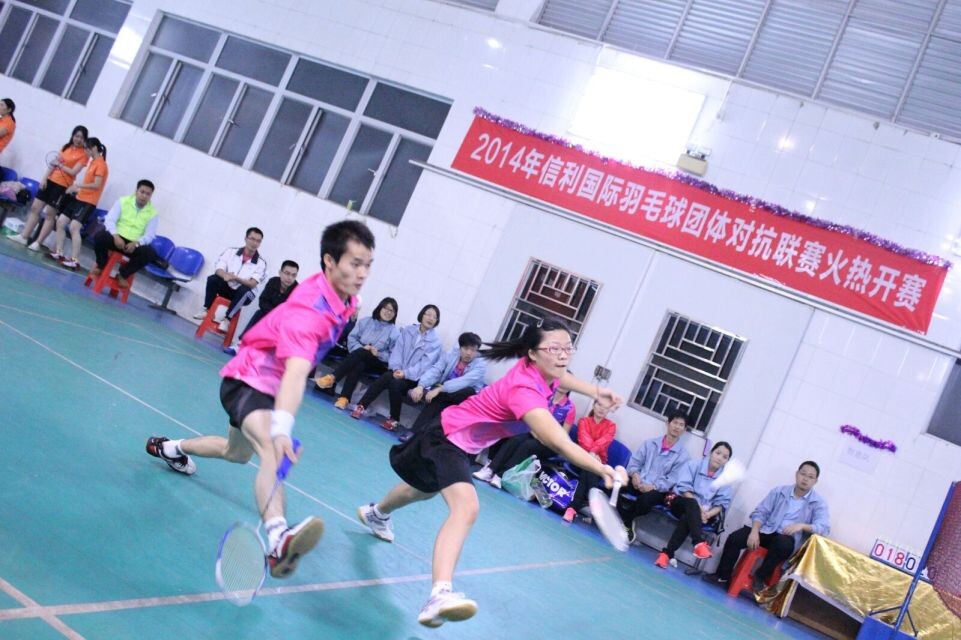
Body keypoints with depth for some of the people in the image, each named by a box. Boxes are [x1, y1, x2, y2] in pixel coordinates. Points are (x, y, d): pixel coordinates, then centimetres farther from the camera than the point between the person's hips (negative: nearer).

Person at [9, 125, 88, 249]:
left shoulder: (84, 154, -8)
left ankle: (37, 243, 1)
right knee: (35, 208, 6)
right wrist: (44, 178, 2)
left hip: (62, 186, -6)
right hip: (50, 180, 6)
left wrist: (60, 165, -6)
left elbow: (73, 172, -14)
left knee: (50, 214, -4)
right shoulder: (65, 147, 11)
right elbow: (53, 163, 11)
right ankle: (24, 237, 13)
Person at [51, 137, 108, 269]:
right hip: (79, 198, 10)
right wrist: (76, 189, 12)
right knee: (60, 222, 9)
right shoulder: (92, 162, 15)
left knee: (74, 228, -19)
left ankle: (74, 260, -18)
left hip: (88, 202, -10)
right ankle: (59, 253, 17)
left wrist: (78, 185, -18)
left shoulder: (101, 164, -12)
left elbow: (96, 185, -20)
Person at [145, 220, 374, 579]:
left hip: (271, 385, 10)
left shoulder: (343, 299, -6)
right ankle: (278, 539, -63)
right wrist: (282, 428, -64)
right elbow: (295, 374, -51)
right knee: (272, 450, -39)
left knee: (237, 453, 32)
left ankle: (169, 447, 60)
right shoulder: (309, 309, -35)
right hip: (246, 381, -10)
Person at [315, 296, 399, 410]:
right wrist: (361, 347, -14)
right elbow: (351, 338, 5)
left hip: (377, 363, -2)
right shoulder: (365, 322, 11)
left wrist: (378, 354, -18)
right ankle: (344, 398, -44)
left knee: (360, 353, -34)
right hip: (357, 357, 2)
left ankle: (332, 378, -40)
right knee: (358, 365, -34)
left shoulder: (394, 332, 3)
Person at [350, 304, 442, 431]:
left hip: (413, 377, -2)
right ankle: (361, 406, -26)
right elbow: (397, 350, 2)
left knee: (395, 383, -31)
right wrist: (396, 368, -15)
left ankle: (393, 419, -15)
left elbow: (425, 364, -12)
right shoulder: (407, 330, 9)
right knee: (387, 377, -30)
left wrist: (406, 373, -25)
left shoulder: (435, 342, -2)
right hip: (398, 371, 2)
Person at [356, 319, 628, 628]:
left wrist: (596, 391, 4)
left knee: (426, 489, 36)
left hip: (465, 442, 10)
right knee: (466, 508, -35)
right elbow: (559, 443, -51)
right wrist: (603, 469, -59)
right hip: (449, 437, -10)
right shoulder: (525, 389, -38)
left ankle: (376, 513, 67)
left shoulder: (540, 369, -12)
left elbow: (560, 377, 17)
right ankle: (440, 594, -47)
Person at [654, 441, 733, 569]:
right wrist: (698, 507, -22)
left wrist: (707, 514, -23)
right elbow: (684, 488, -10)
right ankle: (699, 543, -51)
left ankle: (667, 553, -38)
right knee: (692, 503, -36)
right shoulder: (693, 465, -2)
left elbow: (722, 503, -4)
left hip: (702, 512, 1)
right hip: (681, 502, -1)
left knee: (686, 518, -33)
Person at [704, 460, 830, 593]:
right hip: (767, 531, 3)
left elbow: (824, 527, -10)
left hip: (788, 539, -2)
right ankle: (723, 576, -6)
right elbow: (760, 512, 4)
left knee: (783, 543, -39)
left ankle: (760, 576, -17)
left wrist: (802, 526, -27)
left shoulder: (819, 502, 1)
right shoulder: (779, 491, 7)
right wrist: (754, 531, -14)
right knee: (734, 538, -20)